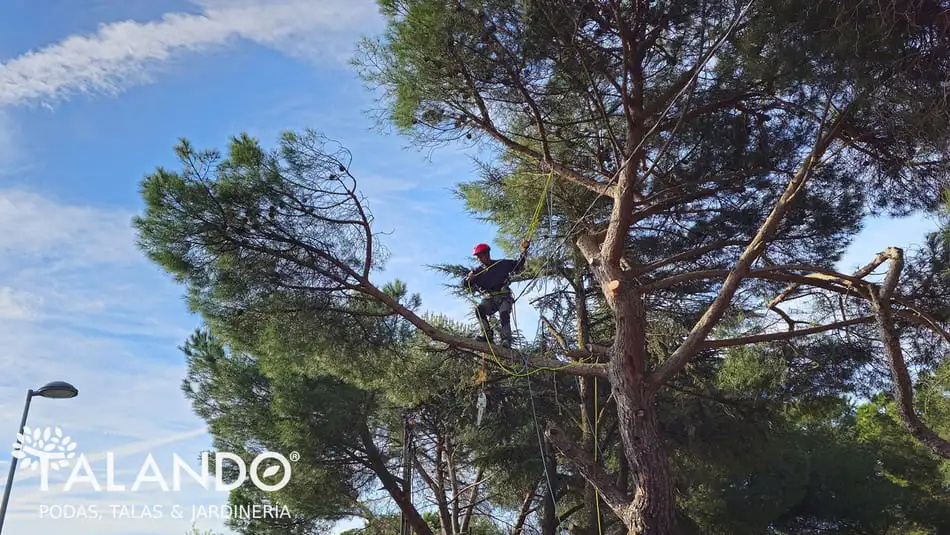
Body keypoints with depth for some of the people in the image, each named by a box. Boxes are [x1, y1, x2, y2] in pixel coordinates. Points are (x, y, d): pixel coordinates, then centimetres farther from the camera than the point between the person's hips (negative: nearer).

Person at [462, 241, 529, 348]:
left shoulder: (502, 264, 8)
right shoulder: (478, 271, 12)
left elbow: (519, 265, 14)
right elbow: (465, 285, 8)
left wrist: (524, 251, 1)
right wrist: (468, 279, -15)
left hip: (503, 297, -2)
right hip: (489, 299, 2)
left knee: (504, 315, -27)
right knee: (479, 309, -27)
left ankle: (506, 341, -32)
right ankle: (488, 335, -27)